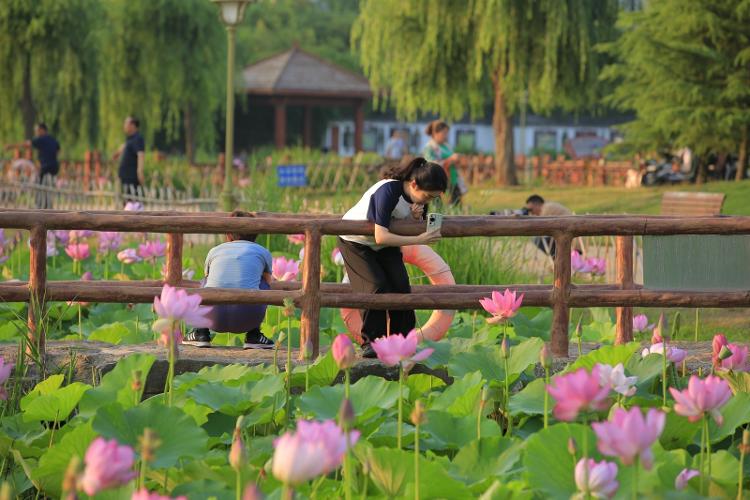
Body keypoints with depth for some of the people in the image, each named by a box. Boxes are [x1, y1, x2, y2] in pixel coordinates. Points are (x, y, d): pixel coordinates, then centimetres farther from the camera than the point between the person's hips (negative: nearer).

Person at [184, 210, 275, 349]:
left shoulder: (214, 251, 24)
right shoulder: (263, 253, 19)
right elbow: (268, 283, 38)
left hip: (214, 317, 2)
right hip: (247, 320, -2)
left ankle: (201, 333, 22)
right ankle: (253, 336, 18)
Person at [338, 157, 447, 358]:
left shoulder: (420, 196, -14)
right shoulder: (388, 191, -36)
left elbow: (415, 231, -3)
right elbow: (381, 237, -40)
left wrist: (417, 219, -26)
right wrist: (419, 240, -43)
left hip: (385, 243, 6)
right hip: (356, 241, -6)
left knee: (401, 286, -9)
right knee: (377, 287, -20)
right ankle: (371, 342, -7)